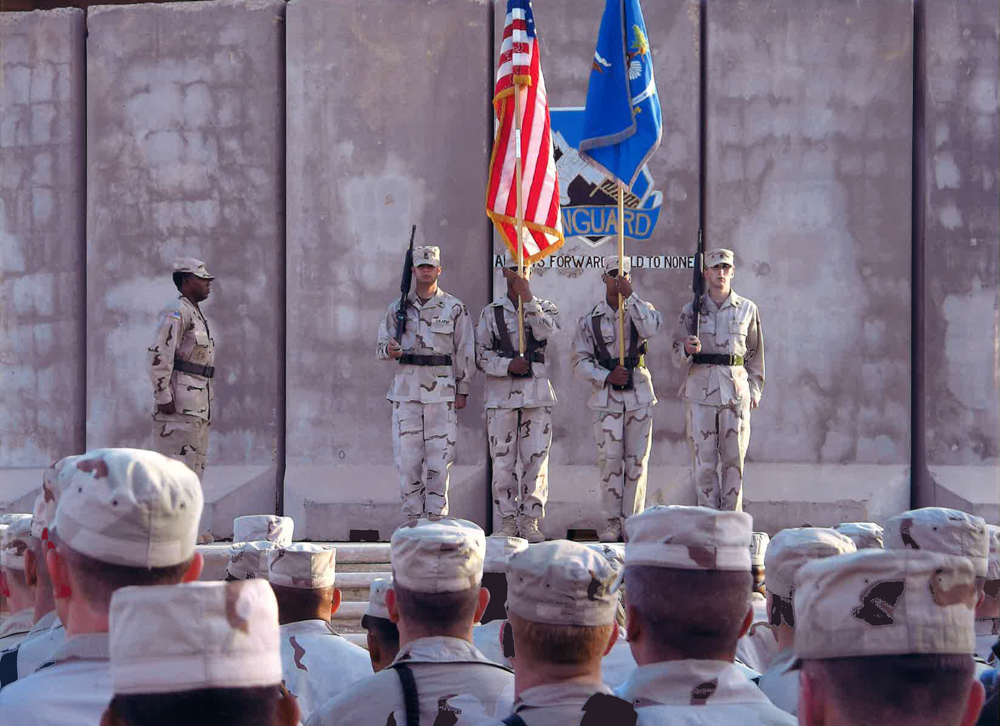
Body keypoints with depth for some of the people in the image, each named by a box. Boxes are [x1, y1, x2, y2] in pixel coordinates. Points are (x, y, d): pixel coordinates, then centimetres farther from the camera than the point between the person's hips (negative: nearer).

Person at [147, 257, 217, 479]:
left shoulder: (197, 315, 22)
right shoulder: (176, 312, -9)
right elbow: (158, 355, -18)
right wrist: (164, 398, -22)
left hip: (198, 407, 10)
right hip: (179, 405, -10)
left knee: (195, 467, 9)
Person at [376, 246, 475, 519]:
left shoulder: (454, 308, 4)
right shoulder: (398, 308, 10)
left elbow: (464, 351, 5)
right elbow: (381, 345, 11)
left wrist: (462, 390, 1)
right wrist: (389, 350, -14)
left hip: (442, 389, -2)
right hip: (406, 387, 2)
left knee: (439, 455, -4)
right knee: (407, 455, -1)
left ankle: (436, 515, 1)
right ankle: (413, 516, 5)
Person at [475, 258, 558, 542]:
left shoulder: (544, 308, 11)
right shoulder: (491, 312, 9)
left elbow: (546, 331, -12)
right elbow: (481, 354, 4)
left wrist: (528, 298, -16)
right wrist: (508, 365, -12)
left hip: (537, 392, 0)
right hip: (501, 392, 0)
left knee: (536, 458, -3)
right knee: (502, 460, -1)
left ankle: (530, 520, 2)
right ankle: (508, 519, 6)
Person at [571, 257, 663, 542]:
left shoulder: (640, 309, 6)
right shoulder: (589, 320, 4)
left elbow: (650, 328, -18)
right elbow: (580, 362, 1)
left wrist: (630, 296, -20)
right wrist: (607, 377, -13)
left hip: (639, 393, 1)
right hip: (606, 397, -1)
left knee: (637, 460, 2)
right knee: (610, 461, -4)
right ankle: (612, 522, 3)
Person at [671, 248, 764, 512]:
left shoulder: (748, 309, 8)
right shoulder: (691, 310, 6)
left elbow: (755, 354, 14)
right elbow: (678, 359, 7)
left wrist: (754, 391, 9)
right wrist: (687, 349, -15)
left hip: (736, 391, 1)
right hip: (701, 390, 0)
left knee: (734, 460, 2)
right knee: (704, 461, -2)